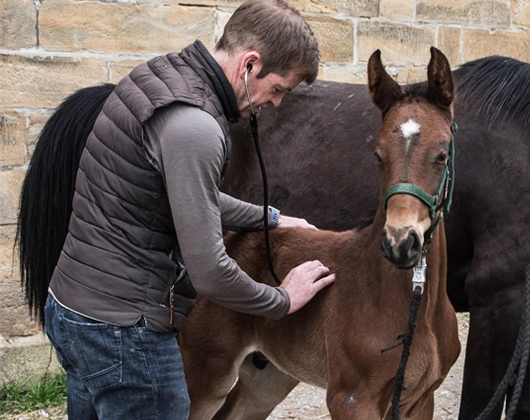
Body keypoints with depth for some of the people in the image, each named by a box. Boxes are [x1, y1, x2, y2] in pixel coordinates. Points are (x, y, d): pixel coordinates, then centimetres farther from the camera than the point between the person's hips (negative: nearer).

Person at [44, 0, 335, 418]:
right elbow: (209, 272, -24)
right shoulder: (193, 127, -25)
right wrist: (283, 300, -7)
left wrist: (272, 219, 23)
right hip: (123, 330, -10)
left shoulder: (157, 78, 6)